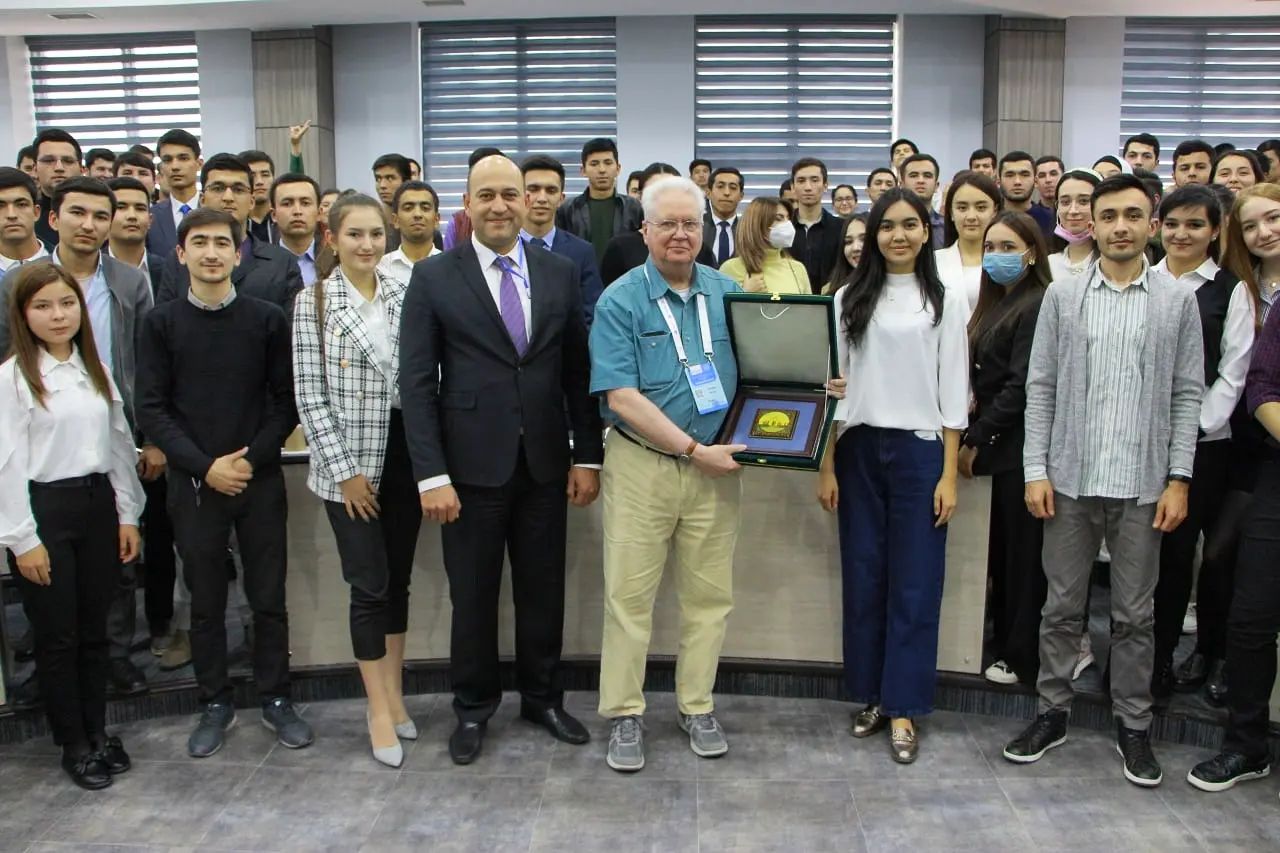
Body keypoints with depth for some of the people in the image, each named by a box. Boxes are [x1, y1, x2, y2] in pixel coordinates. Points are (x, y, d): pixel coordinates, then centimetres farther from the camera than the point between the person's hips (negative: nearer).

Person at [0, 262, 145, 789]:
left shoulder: (95, 369, 8)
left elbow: (119, 442, 10)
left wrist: (127, 513, 8)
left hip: (98, 503, 5)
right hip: (45, 509, -5)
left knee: (94, 628, 14)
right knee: (57, 635, 6)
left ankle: (97, 731, 28)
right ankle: (74, 744, 20)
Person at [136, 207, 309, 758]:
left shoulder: (267, 319, 0)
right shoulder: (162, 323, 1)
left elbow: (286, 400, 0)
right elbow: (151, 409, -2)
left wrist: (252, 458, -11)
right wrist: (205, 466, -11)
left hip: (260, 481, 0)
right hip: (194, 483, 0)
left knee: (269, 598, 7)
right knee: (206, 602, 11)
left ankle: (275, 699, 23)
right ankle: (215, 703, 26)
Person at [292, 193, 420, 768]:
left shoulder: (404, 296, 5)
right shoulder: (314, 303, -5)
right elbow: (309, 396, -7)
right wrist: (344, 470, -10)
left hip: (405, 456, 4)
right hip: (351, 464, -3)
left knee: (398, 580, 12)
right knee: (370, 586, 0)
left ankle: (394, 694, 28)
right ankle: (380, 710, 15)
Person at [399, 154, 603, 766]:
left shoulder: (559, 273, 5)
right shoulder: (433, 278, -3)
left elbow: (578, 372, 7)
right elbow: (417, 383, -6)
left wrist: (587, 455, 3)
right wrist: (431, 475, -13)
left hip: (545, 464, 3)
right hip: (471, 466, -2)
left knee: (543, 591, 13)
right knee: (473, 596, 10)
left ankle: (542, 697, 33)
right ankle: (473, 708, 30)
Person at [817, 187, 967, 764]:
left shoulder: (946, 300, 3)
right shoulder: (850, 298, 7)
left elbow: (954, 391, 1)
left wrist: (949, 473, -4)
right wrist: (826, 465, 1)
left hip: (920, 450, -2)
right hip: (858, 450, 2)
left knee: (914, 583, 2)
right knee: (862, 577, 8)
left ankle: (904, 708, 13)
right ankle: (870, 694, 23)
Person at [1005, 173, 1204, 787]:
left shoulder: (1178, 301, 3)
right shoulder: (1063, 295, 3)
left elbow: (1187, 394, 3)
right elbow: (1040, 386, 2)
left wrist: (1178, 479, -4)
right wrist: (1036, 469, -4)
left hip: (1142, 483, 0)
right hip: (1071, 478, 0)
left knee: (1135, 615, 10)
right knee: (1062, 608, 10)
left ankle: (1132, 726, 25)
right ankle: (1052, 714, 25)